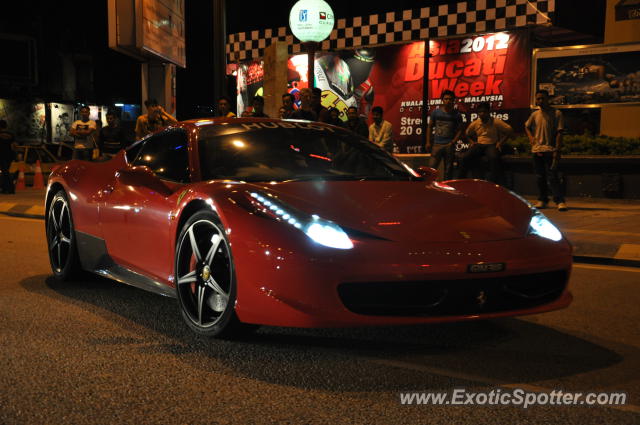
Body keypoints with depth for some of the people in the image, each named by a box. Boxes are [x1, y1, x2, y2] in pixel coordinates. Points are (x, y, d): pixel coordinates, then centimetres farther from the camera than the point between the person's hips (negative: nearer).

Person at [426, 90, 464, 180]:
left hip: (449, 145, 0)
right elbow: (430, 126, 12)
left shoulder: (457, 114, 5)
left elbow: (460, 129, 5)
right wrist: (428, 142, 5)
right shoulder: (436, 112, 7)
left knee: (448, 169, 3)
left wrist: (453, 142, -7)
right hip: (437, 144, 0)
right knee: (431, 167, -7)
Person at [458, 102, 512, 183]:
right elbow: (468, 133, 28)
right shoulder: (475, 124, 7)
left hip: (491, 145, -4)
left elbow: (509, 130, -4)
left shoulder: (496, 122, -6)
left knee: (494, 158, -39)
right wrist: (472, 141, 11)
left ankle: (493, 183, -37)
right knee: (465, 157, -22)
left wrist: (501, 142, -9)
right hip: (479, 145, 4)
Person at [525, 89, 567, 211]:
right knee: (540, 177, 9)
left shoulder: (556, 114, -2)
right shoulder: (535, 114, 12)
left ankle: (560, 201, -12)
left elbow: (559, 133, -6)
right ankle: (542, 200, 18)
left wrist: (557, 151, -13)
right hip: (537, 150, 5)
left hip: (550, 150, -5)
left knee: (552, 176, -12)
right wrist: (531, 137, 10)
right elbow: (527, 126, 29)